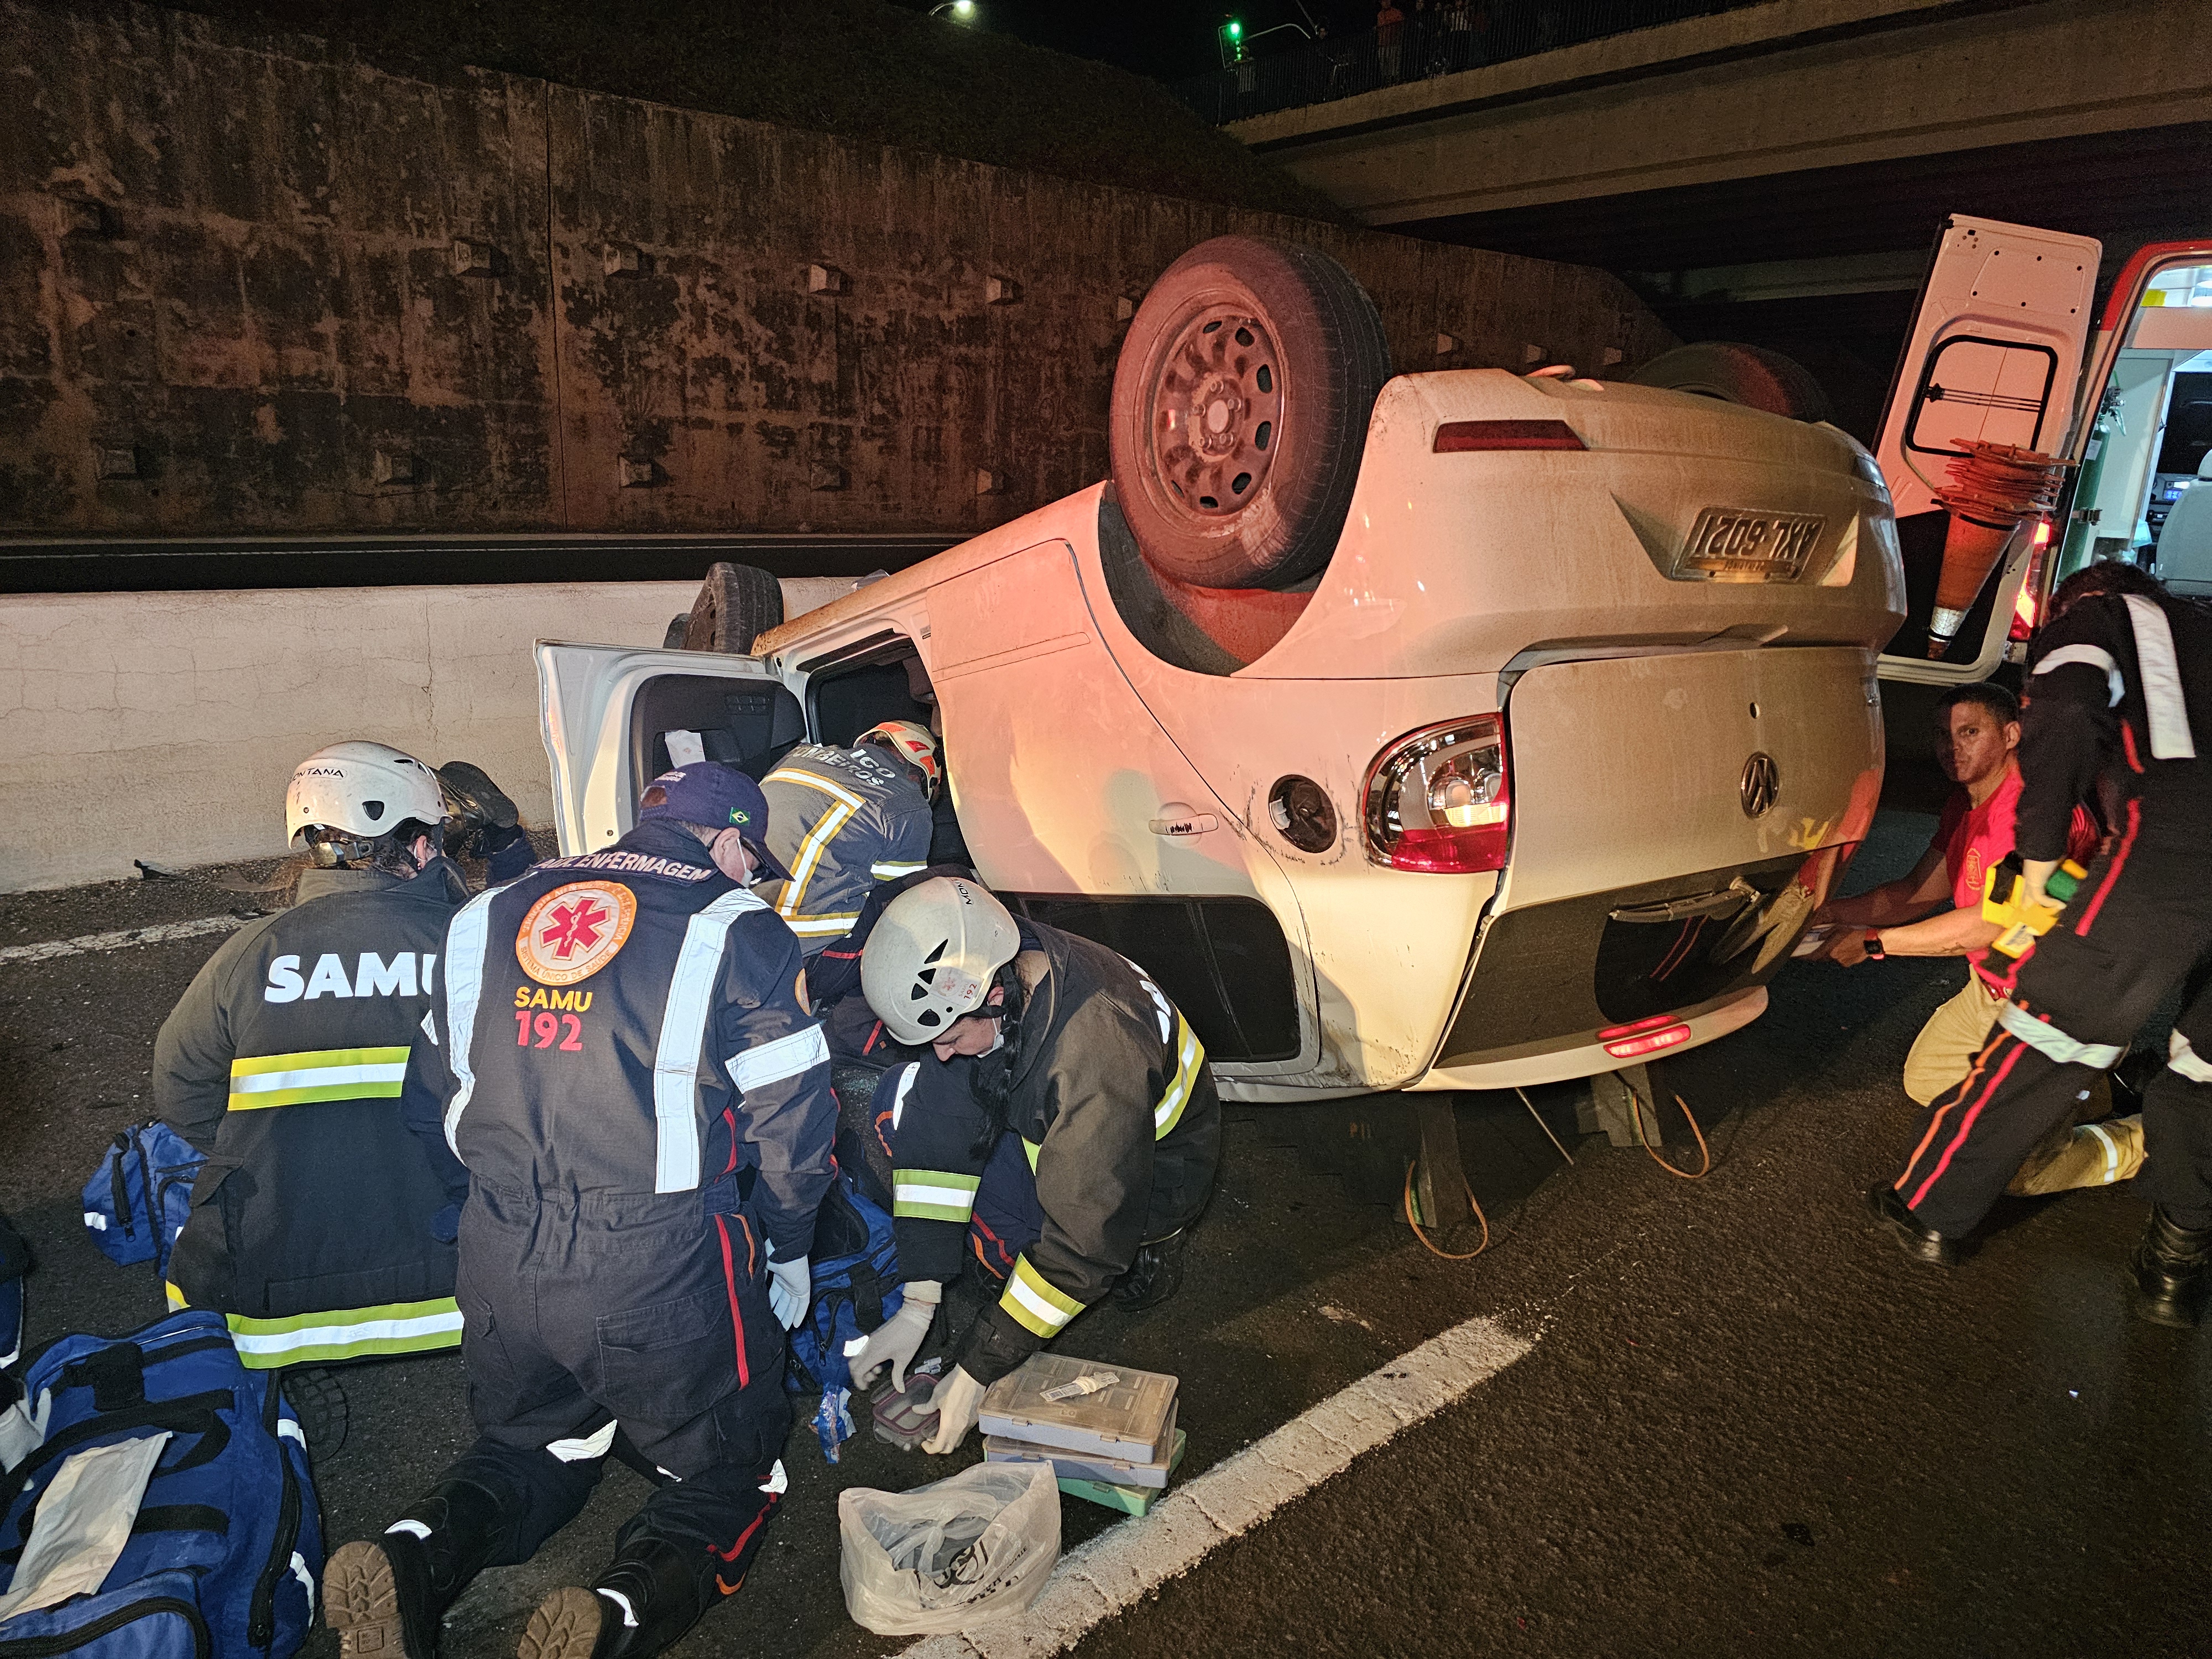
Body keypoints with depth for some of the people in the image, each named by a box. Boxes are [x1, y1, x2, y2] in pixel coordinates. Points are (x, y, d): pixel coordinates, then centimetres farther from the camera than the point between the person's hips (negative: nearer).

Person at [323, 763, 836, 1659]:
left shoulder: (489, 917, 9)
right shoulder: (737, 930, -9)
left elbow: (432, 1099, 16)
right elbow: (791, 1118, -9)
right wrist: (787, 1251, 9)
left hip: (501, 1270, 5)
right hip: (665, 1277, -5)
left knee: (528, 1446, 31)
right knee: (729, 1475, 17)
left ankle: (414, 1558, 2)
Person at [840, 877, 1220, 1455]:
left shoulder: (1101, 1055, -41)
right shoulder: (966, 981, -22)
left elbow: (1083, 1246, -33)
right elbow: (938, 1140, -15)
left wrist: (976, 1371, -25)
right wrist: (918, 1305, -16)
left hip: (1154, 1165, -6)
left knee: (995, 1238, -27)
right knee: (904, 1098, -11)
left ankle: (1146, 1247, 0)